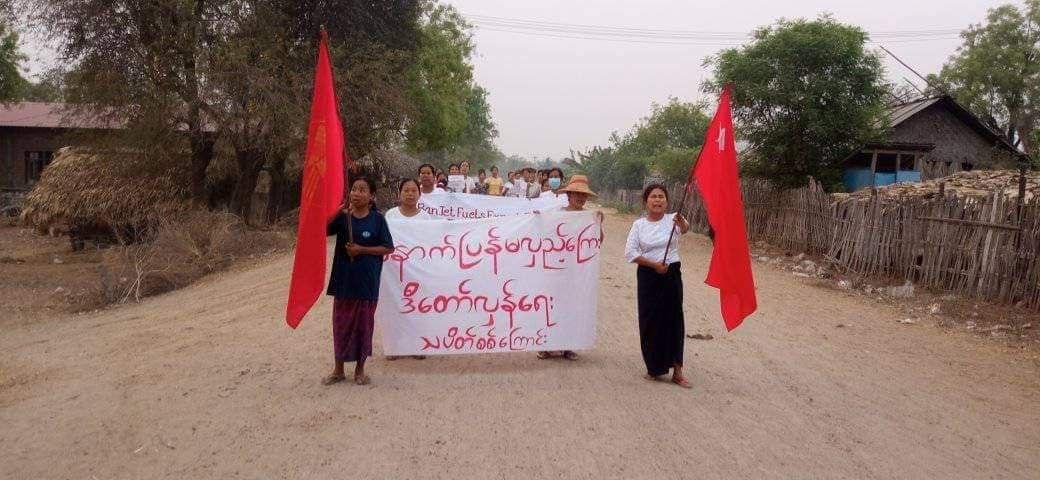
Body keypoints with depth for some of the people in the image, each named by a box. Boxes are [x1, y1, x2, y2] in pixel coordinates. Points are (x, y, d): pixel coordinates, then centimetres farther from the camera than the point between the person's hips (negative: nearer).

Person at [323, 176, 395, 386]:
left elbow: (389, 248, -4)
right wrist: (336, 212, -22)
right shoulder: (342, 216, 2)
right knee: (341, 323, 9)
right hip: (343, 278, 2)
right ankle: (338, 369, 23)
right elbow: (322, 230, -11)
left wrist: (362, 250, -14)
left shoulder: (377, 219, -4)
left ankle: (360, 369, 21)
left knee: (363, 323, 6)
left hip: (367, 280, -2)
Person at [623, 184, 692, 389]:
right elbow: (630, 252, -4)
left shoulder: (673, 220, -2)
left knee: (674, 319, -1)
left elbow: (685, 228, -25)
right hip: (647, 276, 1)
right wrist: (654, 264, -12)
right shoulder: (639, 224, 1)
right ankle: (654, 368, 19)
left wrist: (682, 223, -49)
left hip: (672, 274, -1)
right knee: (649, 321, 3)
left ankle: (677, 371, 7)